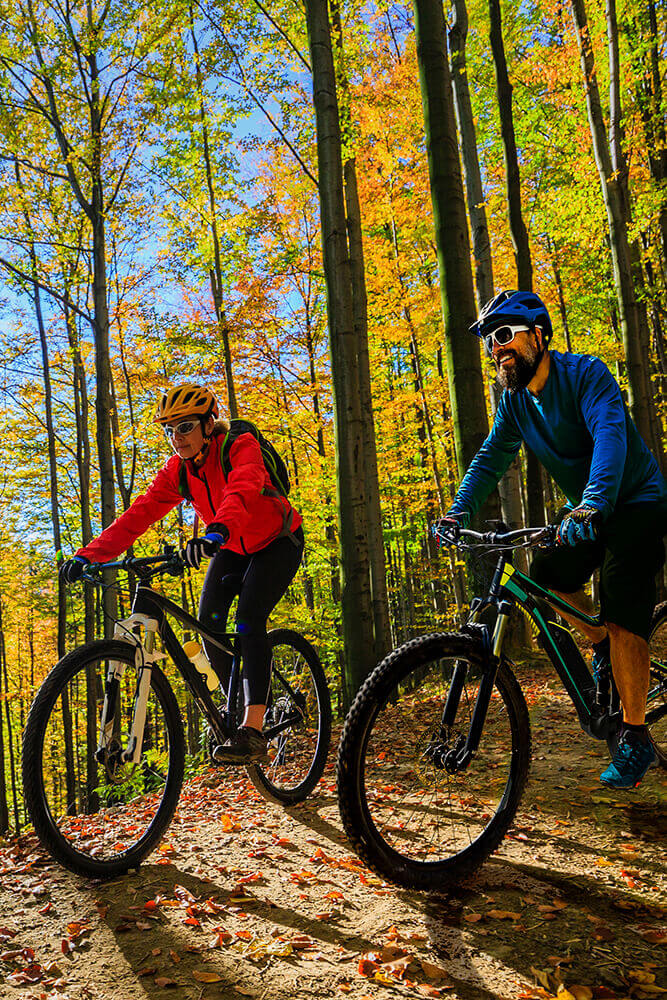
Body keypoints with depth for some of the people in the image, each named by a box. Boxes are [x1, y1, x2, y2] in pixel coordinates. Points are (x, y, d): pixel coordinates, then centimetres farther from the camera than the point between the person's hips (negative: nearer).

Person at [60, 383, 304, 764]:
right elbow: (140, 513, -19)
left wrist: (217, 531, -68)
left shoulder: (241, 446, -27)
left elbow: (243, 491, -48)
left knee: (249, 618, -25)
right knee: (209, 620, -12)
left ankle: (253, 732, -25)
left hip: (277, 541, -6)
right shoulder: (177, 469, -10)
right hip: (232, 548, 6)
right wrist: (89, 554, -32)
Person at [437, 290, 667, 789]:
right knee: (548, 573, -8)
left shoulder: (586, 373, -21)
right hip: (586, 513, 7)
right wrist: (460, 510, -18)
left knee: (622, 611, -17)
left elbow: (610, 435, -36)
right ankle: (602, 647, 18)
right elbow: (491, 458, -2)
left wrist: (592, 504, -51)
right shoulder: (515, 401, 0)